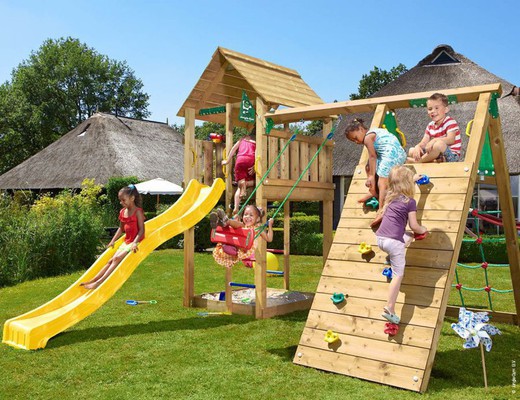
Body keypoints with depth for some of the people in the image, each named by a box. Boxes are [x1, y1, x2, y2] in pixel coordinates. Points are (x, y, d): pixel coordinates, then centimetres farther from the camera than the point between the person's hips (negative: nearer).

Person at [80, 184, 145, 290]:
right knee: (111, 260, -1)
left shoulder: (138, 211, -12)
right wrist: (112, 241, 12)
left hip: (136, 241, -7)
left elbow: (141, 230, -17)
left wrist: (135, 243, -27)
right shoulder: (122, 212, 10)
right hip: (126, 241, 7)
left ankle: (99, 282, -22)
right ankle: (93, 280, -5)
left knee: (117, 258, -19)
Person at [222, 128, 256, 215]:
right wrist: (255, 166, -9)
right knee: (253, 181, 19)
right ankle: (246, 183, -20)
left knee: (239, 187, 4)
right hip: (250, 160, -2)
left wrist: (227, 161, 24)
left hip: (240, 160, 3)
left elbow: (234, 148, 22)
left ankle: (236, 208, -18)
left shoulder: (243, 139, 28)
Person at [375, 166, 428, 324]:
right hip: (394, 242, -7)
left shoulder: (390, 196, 14)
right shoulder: (410, 202, -4)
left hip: (380, 238, 7)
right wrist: (423, 230, 17)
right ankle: (389, 308, -6)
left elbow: (402, 185, 39)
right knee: (398, 275, 1)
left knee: (408, 237, 32)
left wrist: (412, 179, 50)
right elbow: (414, 226, -3)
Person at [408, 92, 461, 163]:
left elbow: (451, 139, -24)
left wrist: (435, 140, -40)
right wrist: (417, 146, -23)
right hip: (437, 156, 7)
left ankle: (417, 161, -23)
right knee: (411, 151, 0)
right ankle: (432, 162, -24)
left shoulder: (450, 122, -7)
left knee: (439, 144, -39)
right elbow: (424, 142, 2)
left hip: (451, 156, -7)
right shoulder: (430, 126, 13)